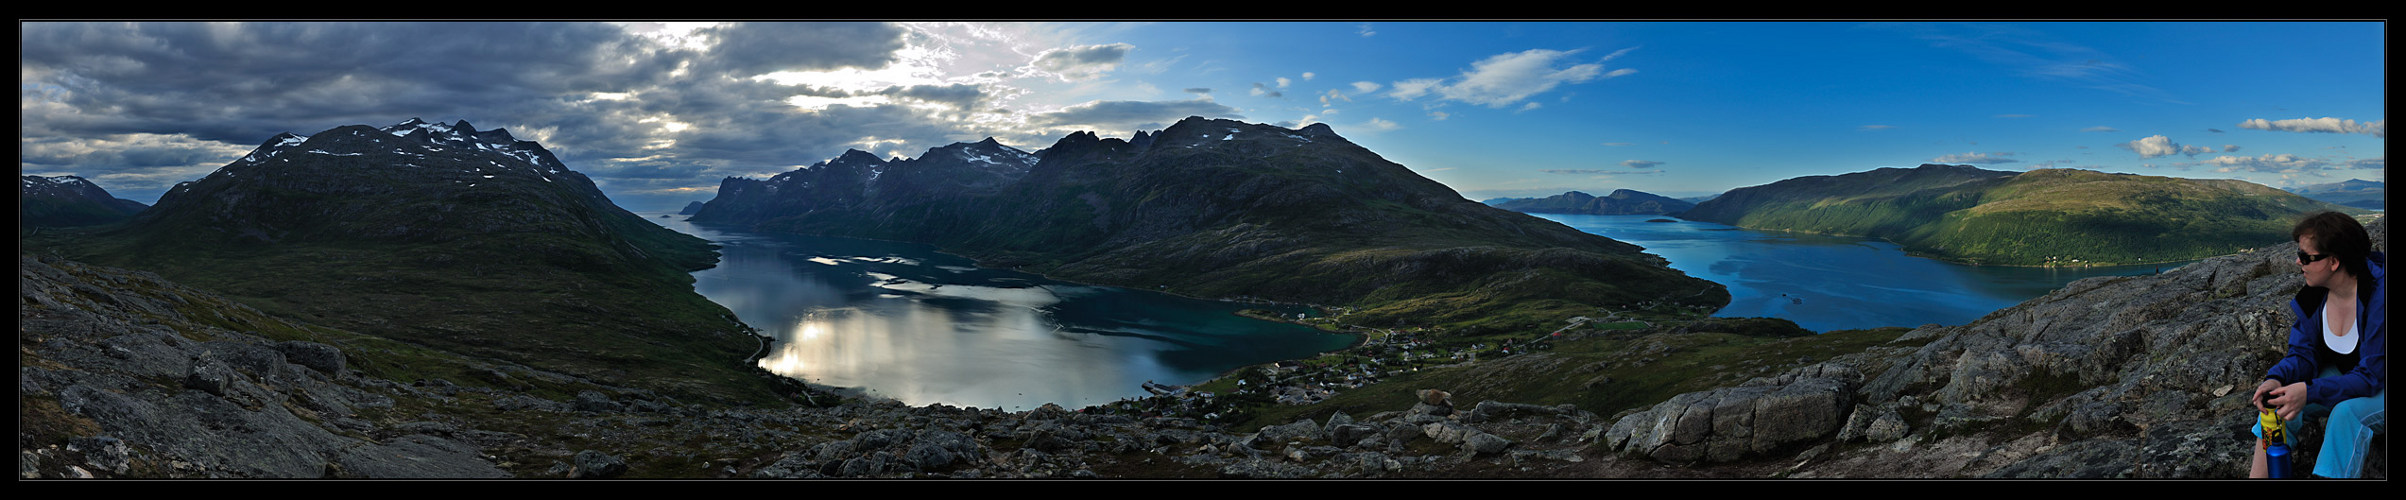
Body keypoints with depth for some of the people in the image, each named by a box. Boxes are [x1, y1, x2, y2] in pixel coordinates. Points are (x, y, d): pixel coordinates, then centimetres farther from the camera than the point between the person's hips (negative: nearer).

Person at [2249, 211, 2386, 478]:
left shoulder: (2379, 298, -28)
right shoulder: (2313, 296, -8)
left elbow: (2370, 376, -28)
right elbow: (2303, 355, -3)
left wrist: (2309, 391, -39)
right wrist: (2276, 379, -24)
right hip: (2341, 376, 6)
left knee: (2347, 412, -34)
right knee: (2279, 397, -17)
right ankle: (2258, 475, -17)